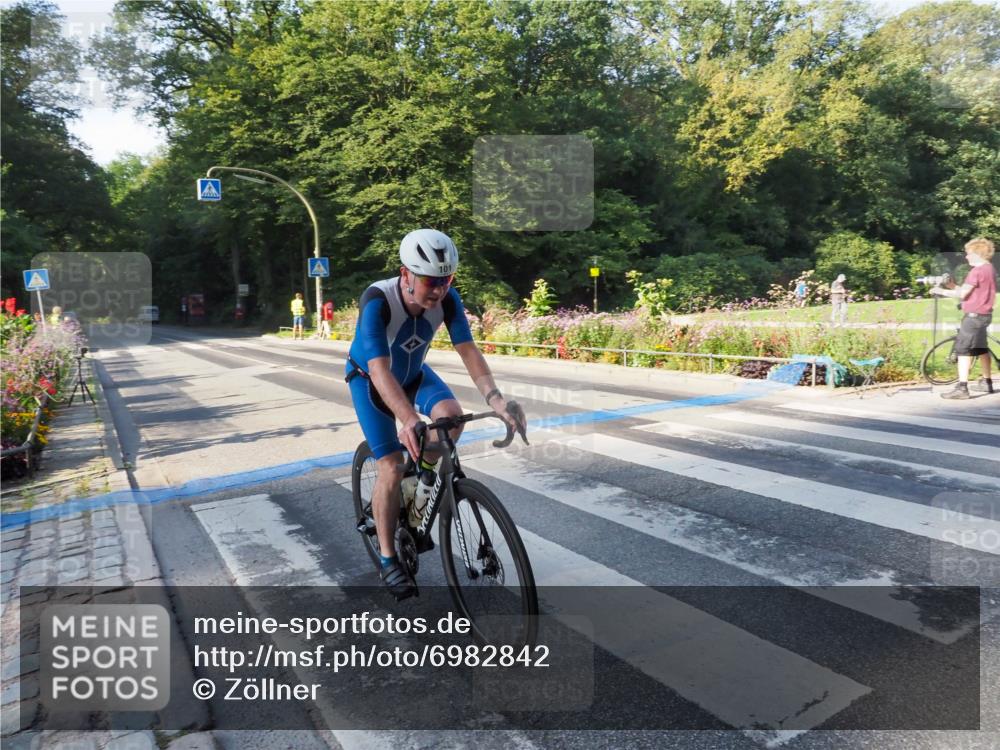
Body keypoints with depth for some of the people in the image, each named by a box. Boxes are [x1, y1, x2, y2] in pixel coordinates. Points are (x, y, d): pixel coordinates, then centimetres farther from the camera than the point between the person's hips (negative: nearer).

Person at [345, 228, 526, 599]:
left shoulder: (447, 299, -24)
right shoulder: (377, 300, -36)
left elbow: (468, 350, -30)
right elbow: (380, 369, -44)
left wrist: (496, 399, -46)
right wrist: (409, 420, -59)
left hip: (414, 371, 4)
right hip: (369, 378, -3)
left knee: (452, 416, -27)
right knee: (391, 468, -12)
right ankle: (388, 559, 7)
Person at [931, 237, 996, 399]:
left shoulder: (977, 271, -16)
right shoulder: (989, 269, 14)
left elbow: (962, 294, -17)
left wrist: (942, 291, -6)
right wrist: (953, 286, 7)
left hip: (974, 315, -10)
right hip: (984, 314, 10)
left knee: (963, 350, -10)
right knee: (981, 349, 20)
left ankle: (961, 388, -14)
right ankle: (987, 383, 31)